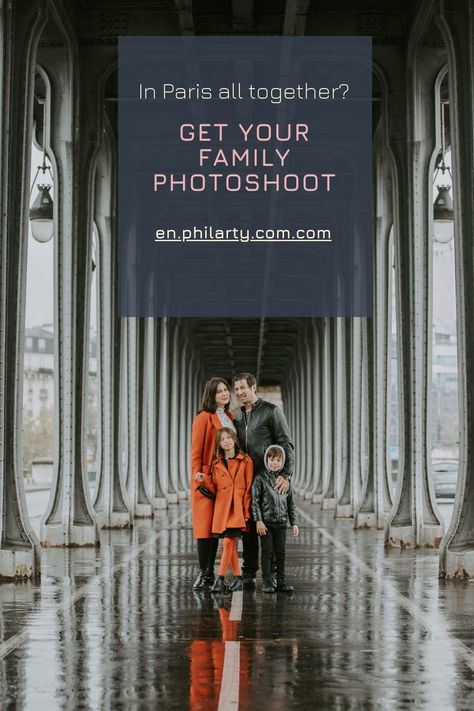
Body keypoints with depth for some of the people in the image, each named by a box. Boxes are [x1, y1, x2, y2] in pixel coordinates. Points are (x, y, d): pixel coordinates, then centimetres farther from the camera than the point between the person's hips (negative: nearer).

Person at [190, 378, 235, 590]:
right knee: (205, 526, -5)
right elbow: (196, 453, -9)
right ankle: (203, 573, 0)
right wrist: (199, 480, -15)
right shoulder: (204, 418, -6)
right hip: (208, 480, -6)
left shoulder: (230, 418, 16)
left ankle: (210, 573, 14)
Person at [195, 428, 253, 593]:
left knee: (229, 542, -14)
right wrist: (204, 480, -7)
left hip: (237, 508, -4)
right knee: (231, 544, 6)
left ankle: (220, 579, -14)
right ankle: (238, 578, 15)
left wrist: (246, 511, -6)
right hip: (222, 508, 4)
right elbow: (215, 488, 13)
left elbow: (249, 488, -1)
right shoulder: (217, 464, 14)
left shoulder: (245, 461, 2)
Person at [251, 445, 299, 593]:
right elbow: (255, 502, -6)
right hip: (266, 522, -4)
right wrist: (258, 521, -14)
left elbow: (291, 503, 14)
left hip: (281, 522, 4)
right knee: (267, 552, -1)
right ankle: (267, 582, 3)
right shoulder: (260, 479, -3)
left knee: (281, 552, 7)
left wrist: (294, 523, 9)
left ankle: (281, 581, 13)